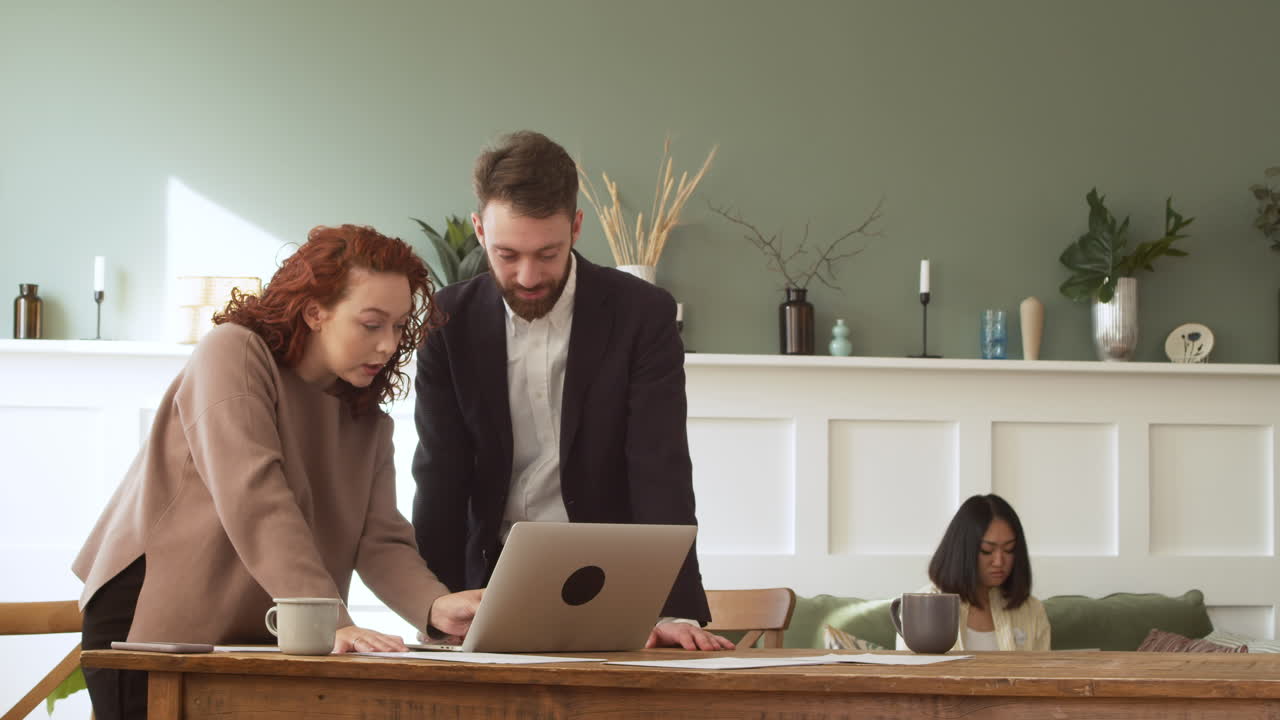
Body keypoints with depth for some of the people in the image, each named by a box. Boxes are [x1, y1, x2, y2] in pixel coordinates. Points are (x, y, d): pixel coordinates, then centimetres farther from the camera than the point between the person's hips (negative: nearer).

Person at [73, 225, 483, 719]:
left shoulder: (367, 418, 11)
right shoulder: (233, 353, -10)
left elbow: (380, 541, 0)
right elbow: (254, 501, -23)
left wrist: (436, 607, -22)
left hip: (254, 641, 6)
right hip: (156, 623, -6)